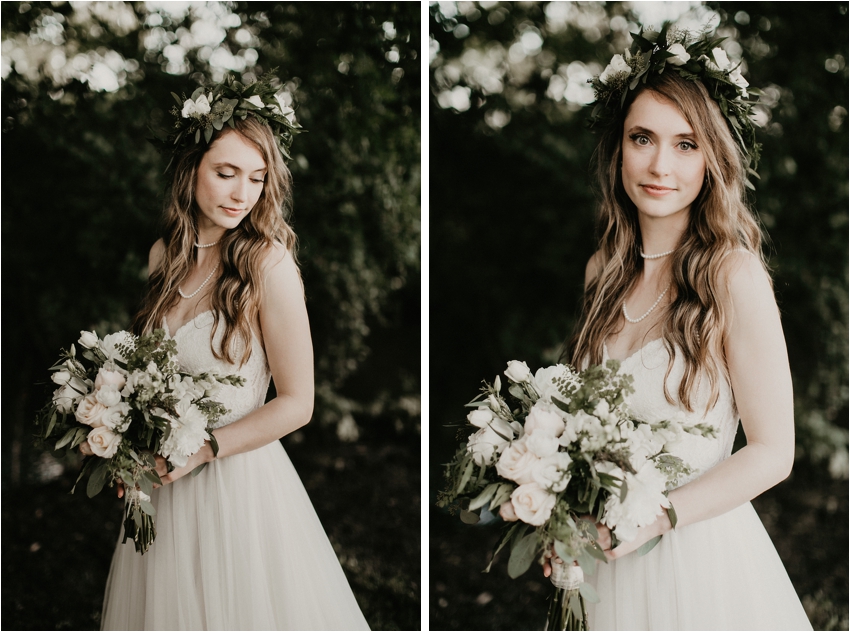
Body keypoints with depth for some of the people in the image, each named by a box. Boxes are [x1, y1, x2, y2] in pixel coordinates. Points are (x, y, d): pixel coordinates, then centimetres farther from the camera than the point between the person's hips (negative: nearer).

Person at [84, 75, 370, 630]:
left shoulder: (268, 262, -15)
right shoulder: (164, 255, 3)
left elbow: (297, 403, -14)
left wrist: (203, 448, -16)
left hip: (240, 482, -5)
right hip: (166, 482, 5)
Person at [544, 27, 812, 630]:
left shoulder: (734, 275, -16)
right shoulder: (606, 270, 2)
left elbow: (773, 452, -14)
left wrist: (658, 515, -21)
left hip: (699, 558, -5)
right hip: (607, 561, 5)